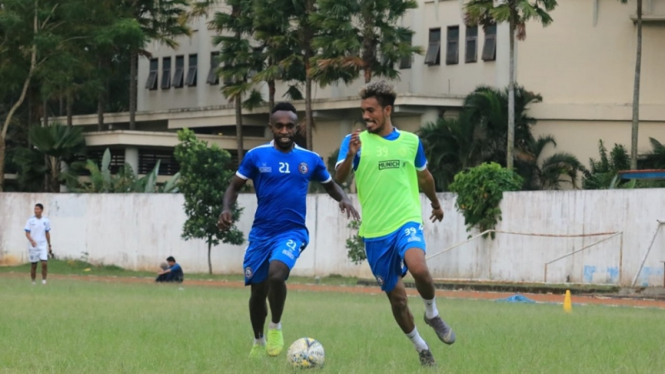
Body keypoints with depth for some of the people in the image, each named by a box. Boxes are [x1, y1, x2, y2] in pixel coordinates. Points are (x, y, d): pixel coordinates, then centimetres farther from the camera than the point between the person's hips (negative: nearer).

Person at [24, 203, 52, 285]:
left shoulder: (46, 221, 5)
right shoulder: (30, 220, -3)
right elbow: (27, 233, -7)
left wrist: (49, 246, 15)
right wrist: (32, 241, -26)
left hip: (43, 245, 1)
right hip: (33, 247, -1)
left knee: (44, 263, -13)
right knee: (33, 265, 4)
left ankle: (44, 280, -4)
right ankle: (33, 282, 17)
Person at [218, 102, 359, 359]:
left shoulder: (311, 159, 2)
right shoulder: (256, 156, -2)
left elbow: (330, 185, 17)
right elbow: (235, 186, 4)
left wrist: (343, 199, -4)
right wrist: (227, 208, -15)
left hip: (292, 231, -1)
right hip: (261, 232, 1)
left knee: (276, 274, -29)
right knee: (258, 291, 9)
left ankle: (275, 327, -4)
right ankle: (258, 342, 35)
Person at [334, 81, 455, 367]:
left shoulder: (410, 141, 5)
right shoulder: (355, 141, -2)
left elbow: (423, 176, 24)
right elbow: (339, 177, -18)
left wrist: (436, 204, 37)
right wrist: (350, 155, -38)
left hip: (406, 221, -1)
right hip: (374, 231, 1)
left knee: (418, 268, -30)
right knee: (396, 297, 5)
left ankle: (432, 313, -1)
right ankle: (421, 348, 26)